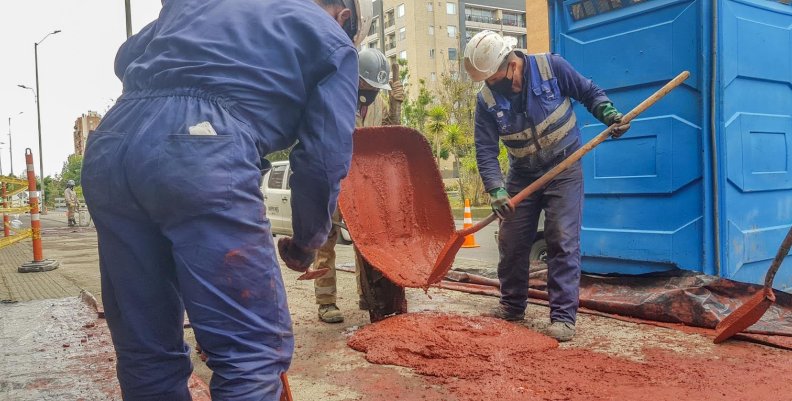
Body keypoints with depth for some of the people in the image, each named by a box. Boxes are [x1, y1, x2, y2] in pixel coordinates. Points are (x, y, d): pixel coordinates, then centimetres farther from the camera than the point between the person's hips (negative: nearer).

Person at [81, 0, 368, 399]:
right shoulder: (331, 40, 16)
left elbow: (126, 57, 36)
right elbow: (325, 157, 9)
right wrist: (307, 241, 22)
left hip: (108, 143, 7)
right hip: (204, 157, -6)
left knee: (143, 346, 15)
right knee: (254, 350, -1)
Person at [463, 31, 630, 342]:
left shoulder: (551, 67, -15)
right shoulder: (487, 99, -12)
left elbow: (589, 93, -1)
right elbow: (486, 151, -14)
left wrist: (609, 114, -18)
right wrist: (496, 191, -25)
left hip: (564, 169, -3)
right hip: (522, 175, 3)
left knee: (563, 243, -10)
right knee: (511, 242, 7)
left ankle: (563, 317, -3)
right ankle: (512, 306, 26)